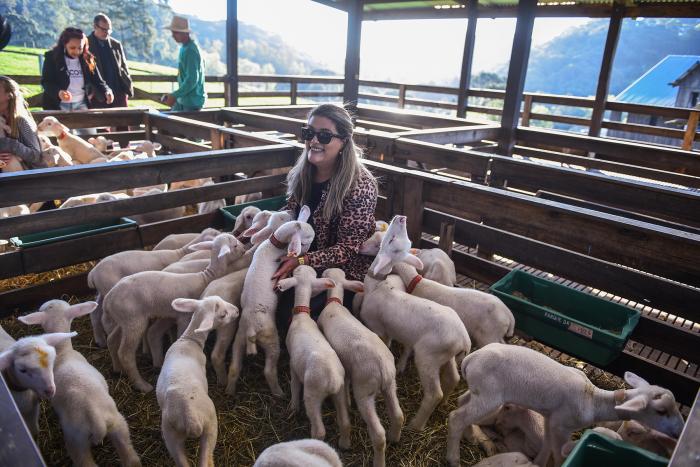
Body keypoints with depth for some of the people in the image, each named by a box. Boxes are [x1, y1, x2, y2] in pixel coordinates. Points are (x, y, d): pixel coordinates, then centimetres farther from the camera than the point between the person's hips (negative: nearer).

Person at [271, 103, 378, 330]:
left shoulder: (360, 185, -19)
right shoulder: (300, 174, 0)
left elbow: (348, 249, -18)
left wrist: (301, 261, -27)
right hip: (298, 262, 6)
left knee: (286, 315, -22)